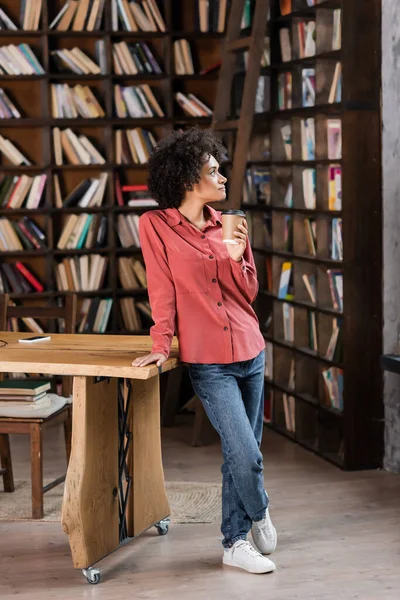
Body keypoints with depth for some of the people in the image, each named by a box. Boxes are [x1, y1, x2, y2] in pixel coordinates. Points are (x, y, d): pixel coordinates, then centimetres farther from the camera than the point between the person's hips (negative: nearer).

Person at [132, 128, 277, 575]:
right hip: (208, 362, -5)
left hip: (251, 352, 5)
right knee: (245, 454, -10)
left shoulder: (227, 224, 7)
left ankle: (235, 542, 24)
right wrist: (161, 345, -7)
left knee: (242, 452, 10)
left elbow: (249, 291, 7)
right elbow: (161, 290, -5)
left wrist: (238, 254, -9)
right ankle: (258, 512, 21)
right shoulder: (156, 225, -5)